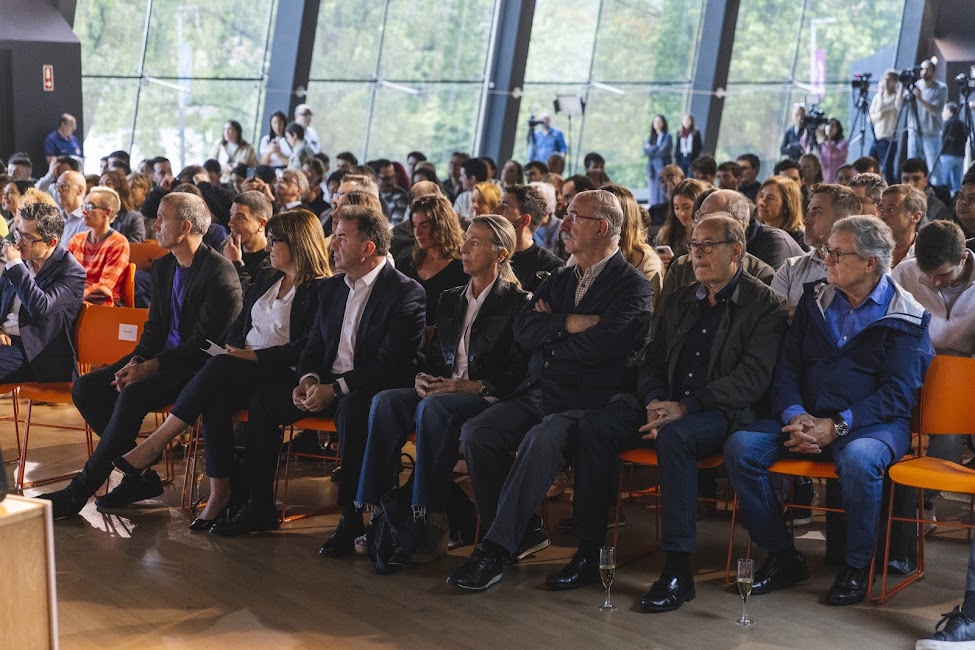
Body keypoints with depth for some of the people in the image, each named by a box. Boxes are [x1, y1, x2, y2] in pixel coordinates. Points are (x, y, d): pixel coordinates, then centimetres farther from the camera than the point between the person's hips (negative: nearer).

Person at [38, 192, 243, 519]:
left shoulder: (219, 272, -15)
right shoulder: (162, 267, 12)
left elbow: (204, 342, -18)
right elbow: (154, 326, 15)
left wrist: (151, 367, -22)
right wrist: (135, 362, -5)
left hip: (198, 366, -9)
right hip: (163, 358, 9)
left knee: (133, 395, -31)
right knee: (85, 388, -8)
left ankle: (79, 492, -19)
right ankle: (140, 476, -3)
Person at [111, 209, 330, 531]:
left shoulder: (319, 290, -5)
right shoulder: (265, 278, 20)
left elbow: (304, 348, -13)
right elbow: (239, 324, 22)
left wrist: (255, 356, -16)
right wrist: (232, 349, 1)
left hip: (280, 374, -6)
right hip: (239, 369, 6)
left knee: (220, 368, -32)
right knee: (216, 398, -29)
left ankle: (153, 445, -26)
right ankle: (219, 494, -30)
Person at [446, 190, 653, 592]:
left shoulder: (633, 287, -3)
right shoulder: (561, 280, 21)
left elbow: (598, 347, -17)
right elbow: (523, 330, 8)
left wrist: (549, 330, -1)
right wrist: (568, 324, -8)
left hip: (593, 403, -7)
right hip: (540, 393, 7)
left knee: (542, 440, -35)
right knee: (475, 433, -16)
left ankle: (495, 548, -28)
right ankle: (524, 531, -3)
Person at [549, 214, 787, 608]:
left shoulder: (765, 305, -2)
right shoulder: (683, 299, 18)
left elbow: (753, 377, -13)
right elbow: (654, 361, 19)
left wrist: (685, 407, -21)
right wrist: (655, 402, -5)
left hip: (723, 414, -6)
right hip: (669, 408, 7)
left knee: (674, 437, -38)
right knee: (594, 428, -16)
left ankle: (678, 570, -33)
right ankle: (589, 553, -11)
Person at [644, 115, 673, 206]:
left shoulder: (667, 137, 2)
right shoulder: (650, 138, 15)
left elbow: (664, 151, -10)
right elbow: (646, 151, 2)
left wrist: (651, 149, 0)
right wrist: (657, 148, -9)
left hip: (663, 167, -4)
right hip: (652, 167, 4)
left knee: (662, 191, -9)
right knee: (653, 192, 2)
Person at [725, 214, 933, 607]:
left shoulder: (907, 318, -1)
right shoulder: (815, 300, 14)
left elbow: (898, 393, -9)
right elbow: (787, 365, 9)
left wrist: (836, 426, -21)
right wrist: (795, 416, -11)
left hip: (871, 424, -5)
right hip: (806, 418, 5)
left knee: (858, 459, -39)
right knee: (740, 446, -20)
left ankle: (857, 568, -15)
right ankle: (782, 557, -7)